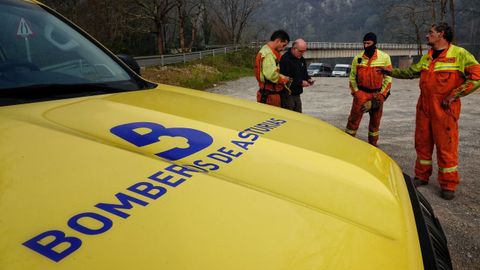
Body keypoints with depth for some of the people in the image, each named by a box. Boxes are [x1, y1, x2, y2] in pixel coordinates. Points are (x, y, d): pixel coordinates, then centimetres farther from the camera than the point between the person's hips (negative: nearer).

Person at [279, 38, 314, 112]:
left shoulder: (301, 59, 14)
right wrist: (300, 82, -21)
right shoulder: (285, 59, -16)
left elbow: (304, 74, 26)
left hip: (297, 94, 9)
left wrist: (308, 79, 3)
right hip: (288, 94, -9)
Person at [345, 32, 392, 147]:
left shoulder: (384, 58, -4)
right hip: (361, 93, 0)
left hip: (377, 94, 1)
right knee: (353, 120, -6)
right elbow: (352, 78, 4)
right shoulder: (357, 58, -1)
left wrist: (380, 96, -8)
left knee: (375, 122, 12)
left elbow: (388, 79, -3)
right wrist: (356, 93, -4)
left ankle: (373, 146, 26)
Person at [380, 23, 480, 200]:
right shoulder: (427, 57, 13)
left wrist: (454, 95, -15)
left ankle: (448, 185, 12)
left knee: (446, 146, -1)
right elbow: (411, 72, 24)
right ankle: (421, 176, 27)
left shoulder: (459, 54, -9)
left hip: (444, 109, -6)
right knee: (422, 143, 12)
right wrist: (391, 72, 19)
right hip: (424, 107, 7)